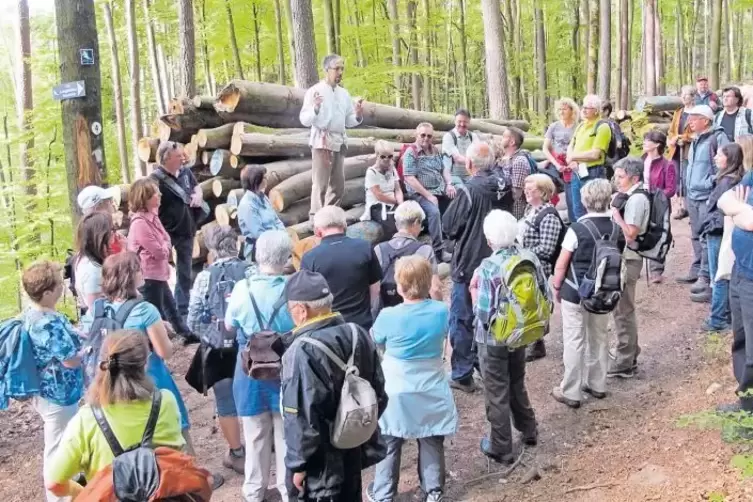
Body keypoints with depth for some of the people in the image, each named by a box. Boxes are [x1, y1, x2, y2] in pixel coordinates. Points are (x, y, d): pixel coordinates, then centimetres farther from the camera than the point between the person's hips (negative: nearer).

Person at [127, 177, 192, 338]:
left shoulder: (152, 215, 5)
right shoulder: (140, 222, -25)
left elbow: (166, 243, 8)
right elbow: (159, 251, -22)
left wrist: (165, 247, -12)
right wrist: (166, 247, -1)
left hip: (158, 273, 9)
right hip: (149, 277, -9)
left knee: (170, 305, 24)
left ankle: (186, 333, 40)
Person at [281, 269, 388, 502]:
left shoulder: (302, 352, -26)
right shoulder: (358, 335, -1)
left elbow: (302, 418, -25)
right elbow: (379, 393, 8)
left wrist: (298, 464, -13)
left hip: (320, 463, -7)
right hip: (354, 450, 8)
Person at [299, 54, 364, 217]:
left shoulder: (344, 93, 14)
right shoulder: (315, 91, -4)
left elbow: (349, 121, 17)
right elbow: (305, 120, -10)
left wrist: (358, 115, -3)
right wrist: (315, 108, -27)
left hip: (340, 141, 7)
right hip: (322, 141, -7)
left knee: (338, 184, 10)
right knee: (320, 183, -7)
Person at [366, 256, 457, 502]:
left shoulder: (388, 316, -20)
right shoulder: (441, 311, -12)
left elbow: (376, 341, 0)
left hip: (397, 393, -2)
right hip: (431, 390, 2)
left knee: (389, 445, 14)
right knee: (432, 444, 17)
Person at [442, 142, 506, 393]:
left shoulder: (470, 191, -21)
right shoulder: (501, 187, 0)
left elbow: (449, 225, -15)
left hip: (469, 264, -7)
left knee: (462, 320, 3)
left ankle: (462, 375, 7)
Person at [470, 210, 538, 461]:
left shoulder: (488, 268, -24)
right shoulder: (531, 258, -7)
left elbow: (484, 313, -24)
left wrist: (474, 290, -8)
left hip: (494, 338, -6)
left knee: (497, 393, 10)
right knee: (517, 384, 27)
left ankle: (501, 448, 22)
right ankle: (529, 431, 42)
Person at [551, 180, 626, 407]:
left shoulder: (577, 228, -18)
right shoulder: (616, 228, -3)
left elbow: (561, 264, -12)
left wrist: (556, 287, 2)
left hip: (576, 292, -5)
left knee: (574, 342, 2)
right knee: (599, 338, 18)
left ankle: (570, 392, 9)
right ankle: (597, 384, 31)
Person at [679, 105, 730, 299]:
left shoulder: (718, 137, -12)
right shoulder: (696, 140, 15)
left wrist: (713, 182, -19)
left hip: (708, 196, -9)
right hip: (693, 196, 9)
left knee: (707, 238, -7)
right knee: (696, 237, 16)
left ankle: (705, 277, -3)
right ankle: (696, 271, 27)